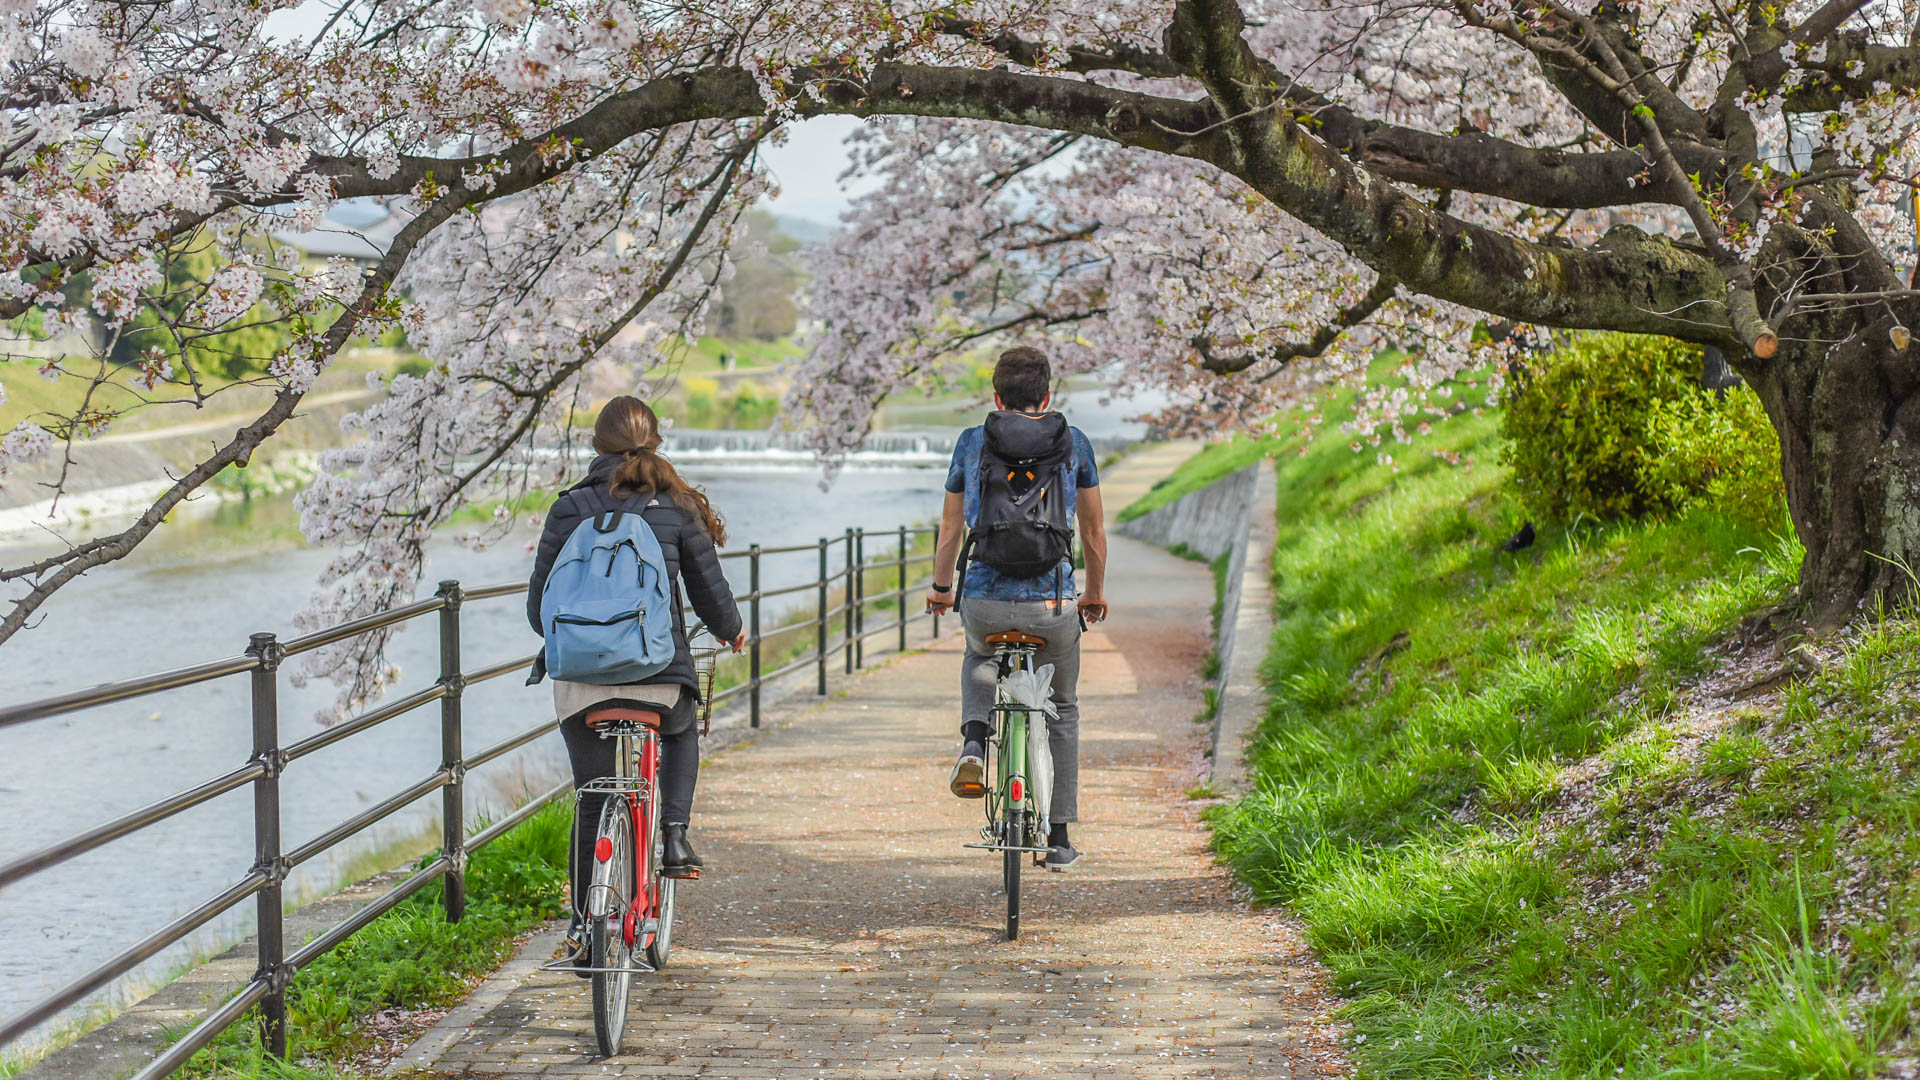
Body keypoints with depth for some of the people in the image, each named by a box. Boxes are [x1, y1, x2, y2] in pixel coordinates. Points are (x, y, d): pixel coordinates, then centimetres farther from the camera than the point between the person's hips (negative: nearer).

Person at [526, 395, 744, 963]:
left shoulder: (570, 508, 2)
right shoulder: (677, 506, 1)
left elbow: (539, 602, 4)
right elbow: (710, 592, 5)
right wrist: (731, 632, 26)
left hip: (580, 678, 1)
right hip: (659, 675, -1)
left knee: (591, 800, 16)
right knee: (682, 731, 33)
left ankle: (584, 924, 16)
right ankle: (675, 835, 12)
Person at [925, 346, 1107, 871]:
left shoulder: (971, 442, 7)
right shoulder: (1073, 442, 7)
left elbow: (951, 528, 15)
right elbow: (1094, 529, 16)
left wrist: (940, 588, 31)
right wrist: (1095, 592, 32)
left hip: (984, 604, 0)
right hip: (1053, 605, 0)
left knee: (980, 657, 36)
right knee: (1062, 708, 23)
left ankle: (974, 740, 7)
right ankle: (1060, 838, 22)